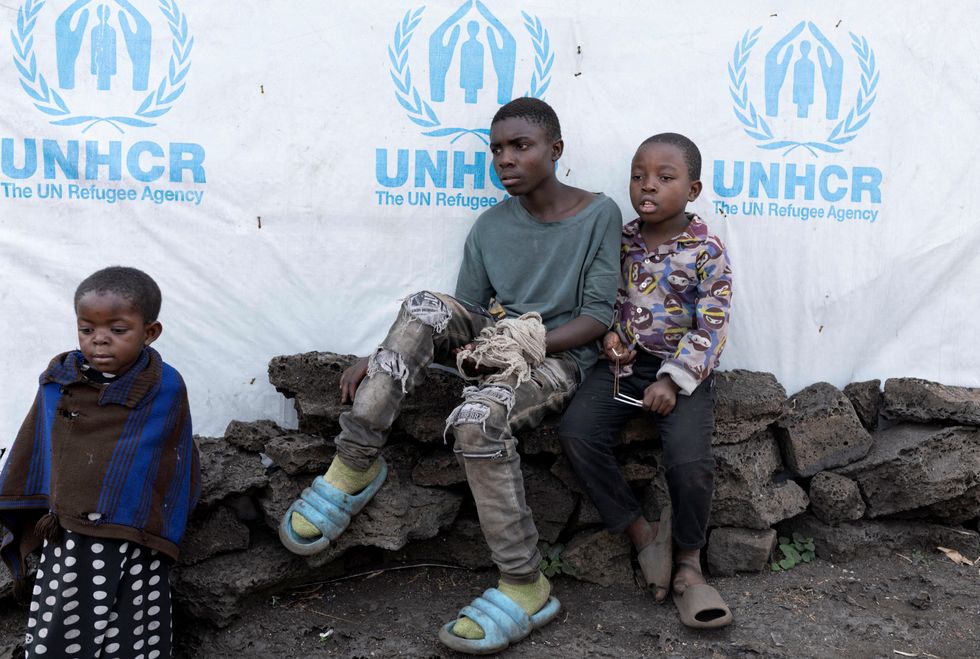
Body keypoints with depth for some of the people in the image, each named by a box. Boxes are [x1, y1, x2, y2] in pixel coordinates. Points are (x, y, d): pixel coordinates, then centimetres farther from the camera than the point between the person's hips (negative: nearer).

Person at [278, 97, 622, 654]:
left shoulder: (599, 215, -5)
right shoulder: (490, 227, 8)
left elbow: (598, 316, -8)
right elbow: (465, 315, 6)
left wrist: (526, 342, -22)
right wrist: (381, 360, -6)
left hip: (560, 358, -4)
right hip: (498, 344, 5)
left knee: (477, 416, -35)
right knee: (427, 308, -25)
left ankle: (526, 587, -22)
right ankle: (355, 465, -18)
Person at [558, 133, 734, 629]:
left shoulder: (707, 251, -6)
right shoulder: (621, 241, 7)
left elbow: (710, 328, -9)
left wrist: (673, 381, -18)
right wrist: (608, 333, -5)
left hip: (681, 369, -4)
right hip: (623, 361, 4)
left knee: (690, 461, -25)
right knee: (576, 433, -21)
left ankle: (688, 564, 4)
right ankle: (642, 535, -3)